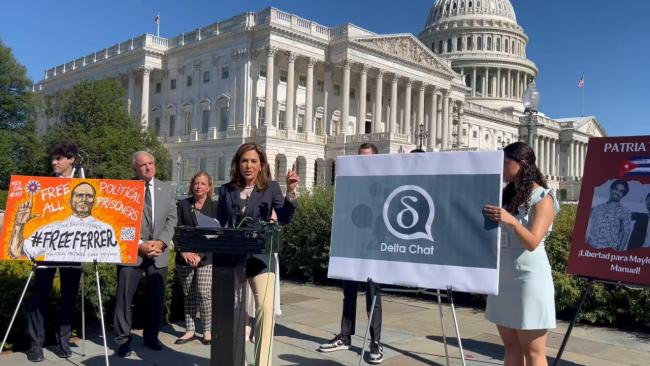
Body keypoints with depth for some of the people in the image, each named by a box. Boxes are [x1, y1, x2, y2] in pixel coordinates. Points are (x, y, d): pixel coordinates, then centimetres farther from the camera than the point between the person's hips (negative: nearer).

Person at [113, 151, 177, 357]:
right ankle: (123, 340, 13)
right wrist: (139, 244, -14)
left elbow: (171, 220, 6)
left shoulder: (167, 190, 11)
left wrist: (161, 242, -9)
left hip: (159, 252, 4)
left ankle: (151, 336, 24)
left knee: (157, 297, 9)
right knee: (124, 296, 0)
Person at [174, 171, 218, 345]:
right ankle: (189, 330, 19)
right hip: (184, 258, 2)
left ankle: (208, 330, 7)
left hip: (206, 258, -2)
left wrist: (200, 255, -12)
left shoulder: (215, 207, 2)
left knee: (205, 294, -7)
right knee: (188, 295, 8)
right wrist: (184, 252, -11)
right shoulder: (182, 205, 7)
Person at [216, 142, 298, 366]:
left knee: (266, 308, -17)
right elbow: (219, 224, 12)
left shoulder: (271, 187, 0)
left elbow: (283, 218, -11)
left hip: (260, 257, -2)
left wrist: (291, 193, -26)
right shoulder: (227, 190, 6)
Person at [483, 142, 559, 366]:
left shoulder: (542, 198, -8)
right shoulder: (507, 196, 13)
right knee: (511, 347, 11)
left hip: (529, 278, -7)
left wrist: (511, 221, -35)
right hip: (503, 277, 7)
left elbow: (532, 242, -20)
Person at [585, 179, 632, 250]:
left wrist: (619, 251, -10)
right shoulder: (597, 208, 17)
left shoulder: (625, 211, 9)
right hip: (592, 249, 2)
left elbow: (626, 233, 2)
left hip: (611, 251, -2)